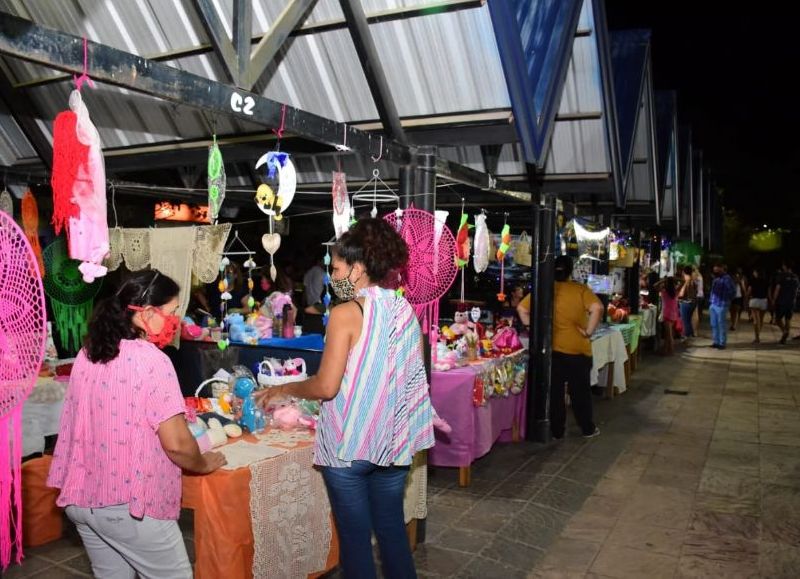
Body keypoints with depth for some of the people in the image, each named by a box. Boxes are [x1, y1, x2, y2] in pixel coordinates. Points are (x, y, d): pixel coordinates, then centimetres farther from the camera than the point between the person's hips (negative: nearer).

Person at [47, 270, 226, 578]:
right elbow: (176, 444, -20)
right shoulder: (151, 360, -19)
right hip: (127, 503, -8)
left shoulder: (87, 353, 4)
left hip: (80, 497, 8)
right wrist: (204, 464, 0)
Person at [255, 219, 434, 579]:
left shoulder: (346, 313, -16)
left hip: (349, 444, -6)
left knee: (355, 538, 10)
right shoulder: (404, 309, 2)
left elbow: (326, 387, -16)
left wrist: (282, 390, 0)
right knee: (392, 529, 20)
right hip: (395, 439, 6)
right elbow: (410, 376, 10)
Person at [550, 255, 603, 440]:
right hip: (577, 349, 0)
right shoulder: (580, 289, -5)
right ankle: (588, 429, 26)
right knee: (580, 391, 14)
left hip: (552, 348, 0)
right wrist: (588, 332, -9)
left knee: (554, 391, 11)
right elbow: (597, 308, -19)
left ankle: (557, 431, 19)